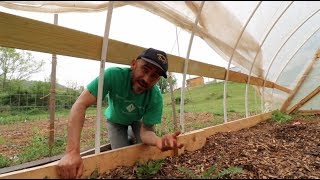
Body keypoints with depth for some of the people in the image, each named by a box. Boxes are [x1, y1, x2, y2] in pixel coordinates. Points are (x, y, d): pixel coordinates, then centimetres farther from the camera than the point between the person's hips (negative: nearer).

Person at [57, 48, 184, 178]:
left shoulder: (156, 98, -33)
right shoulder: (114, 75, -40)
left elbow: (146, 131, -31)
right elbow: (80, 105, -43)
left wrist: (159, 140, -57)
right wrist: (72, 151, -52)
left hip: (137, 119, 1)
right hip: (116, 119, -1)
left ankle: (131, 137, 26)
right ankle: (128, 139, 25)